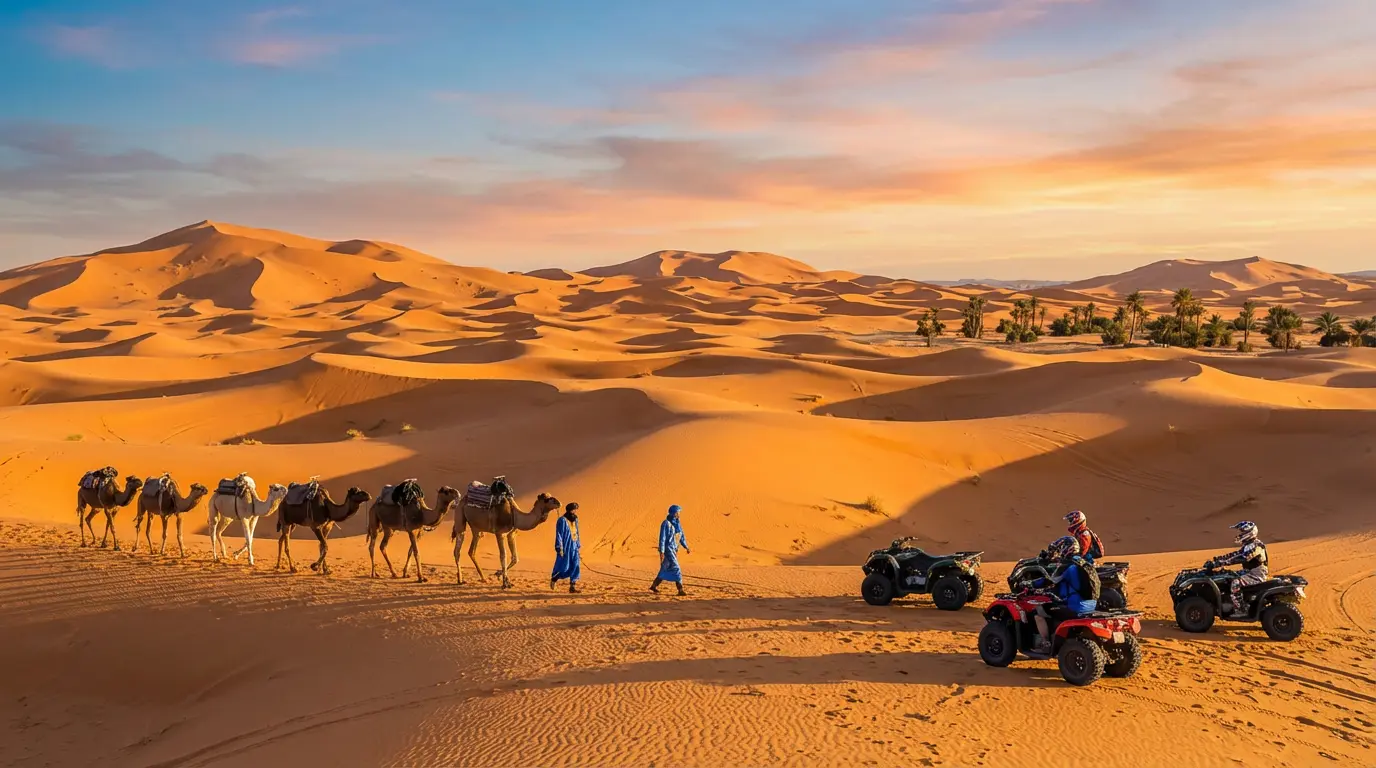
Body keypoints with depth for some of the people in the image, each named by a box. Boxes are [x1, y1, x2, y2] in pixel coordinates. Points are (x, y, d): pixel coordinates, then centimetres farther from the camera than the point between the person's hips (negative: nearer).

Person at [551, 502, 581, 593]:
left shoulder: (575, 520, 12)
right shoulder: (562, 521, -10)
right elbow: (559, 535, -12)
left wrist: (578, 547, 17)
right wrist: (560, 549, -16)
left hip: (574, 548, 7)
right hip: (565, 548, -7)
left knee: (576, 566, -3)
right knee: (564, 567, -4)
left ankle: (573, 586, -1)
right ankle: (553, 579, 22)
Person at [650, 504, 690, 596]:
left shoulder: (677, 523, 9)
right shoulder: (666, 524, -15)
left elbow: (682, 536, 16)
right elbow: (662, 538, -18)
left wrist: (686, 547, 7)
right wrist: (661, 552, -21)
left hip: (674, 550, 9)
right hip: (667, 549, -9)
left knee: (666, 570, 15)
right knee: (676, 569, -14)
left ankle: (654, 586, 28)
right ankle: (680, 590, -15)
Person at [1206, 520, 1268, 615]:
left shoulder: (1254, 546, -22)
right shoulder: (1249, 545, 11)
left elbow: (1238, 559, -31)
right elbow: (1235, 554, 15)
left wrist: (1217, 563, -35)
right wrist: (1219, 558, 3)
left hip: (1257, 575, -11)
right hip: (1251, 572, 11)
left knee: (1236, 583, -28)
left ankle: (1238, 611, -24)